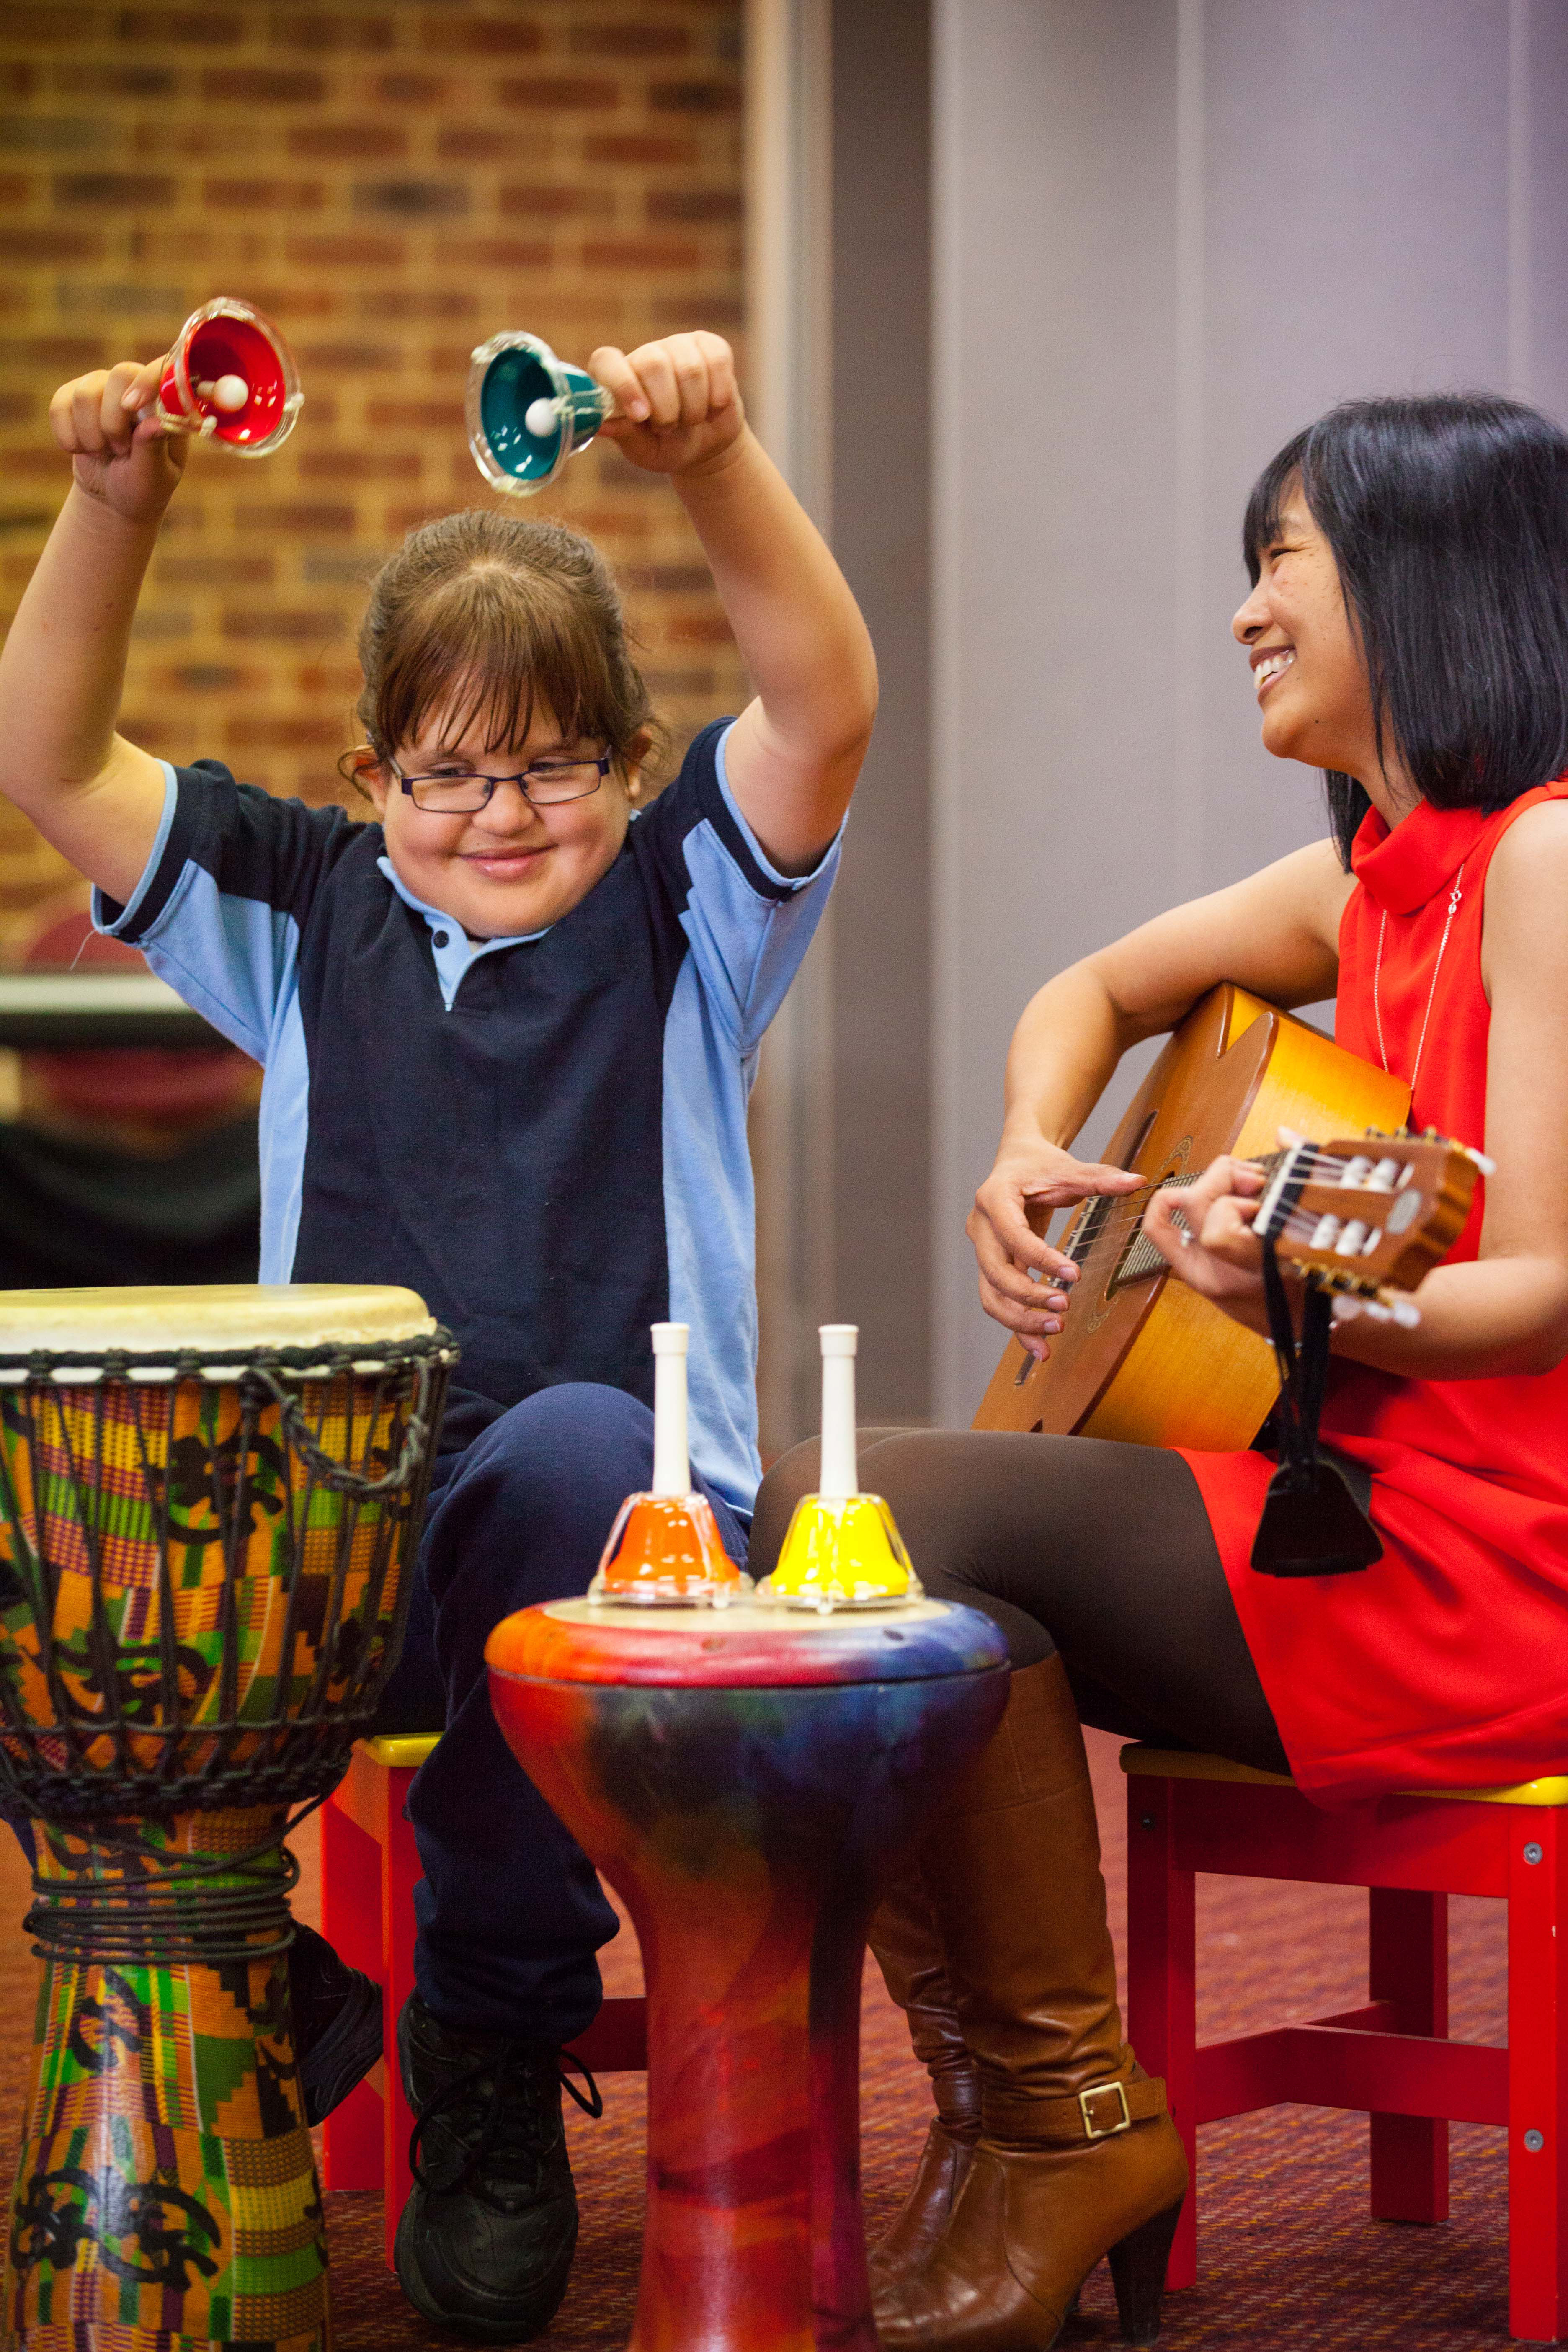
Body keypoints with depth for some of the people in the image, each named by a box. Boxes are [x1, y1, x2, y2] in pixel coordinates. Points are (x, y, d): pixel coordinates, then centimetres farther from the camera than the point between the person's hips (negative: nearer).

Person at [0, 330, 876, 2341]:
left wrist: (716, 463, -22)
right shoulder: (308, 914, 18)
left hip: (628, 1519, -2)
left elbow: (827, 708, -7)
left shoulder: (680, 912, 11)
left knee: (570, 1446, -39)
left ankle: (495, 2062, -19)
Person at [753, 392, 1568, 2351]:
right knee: (796, 1550, -2)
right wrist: (1028, 1161, 7)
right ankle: (1007, 2134, -1)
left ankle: (1071, 2111, -8)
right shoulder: (1372, 875, 15)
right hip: (1338, 1506, 9)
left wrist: (1313, 1302, -37)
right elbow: (1102, 990, 28)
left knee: (878, 1521, -22)